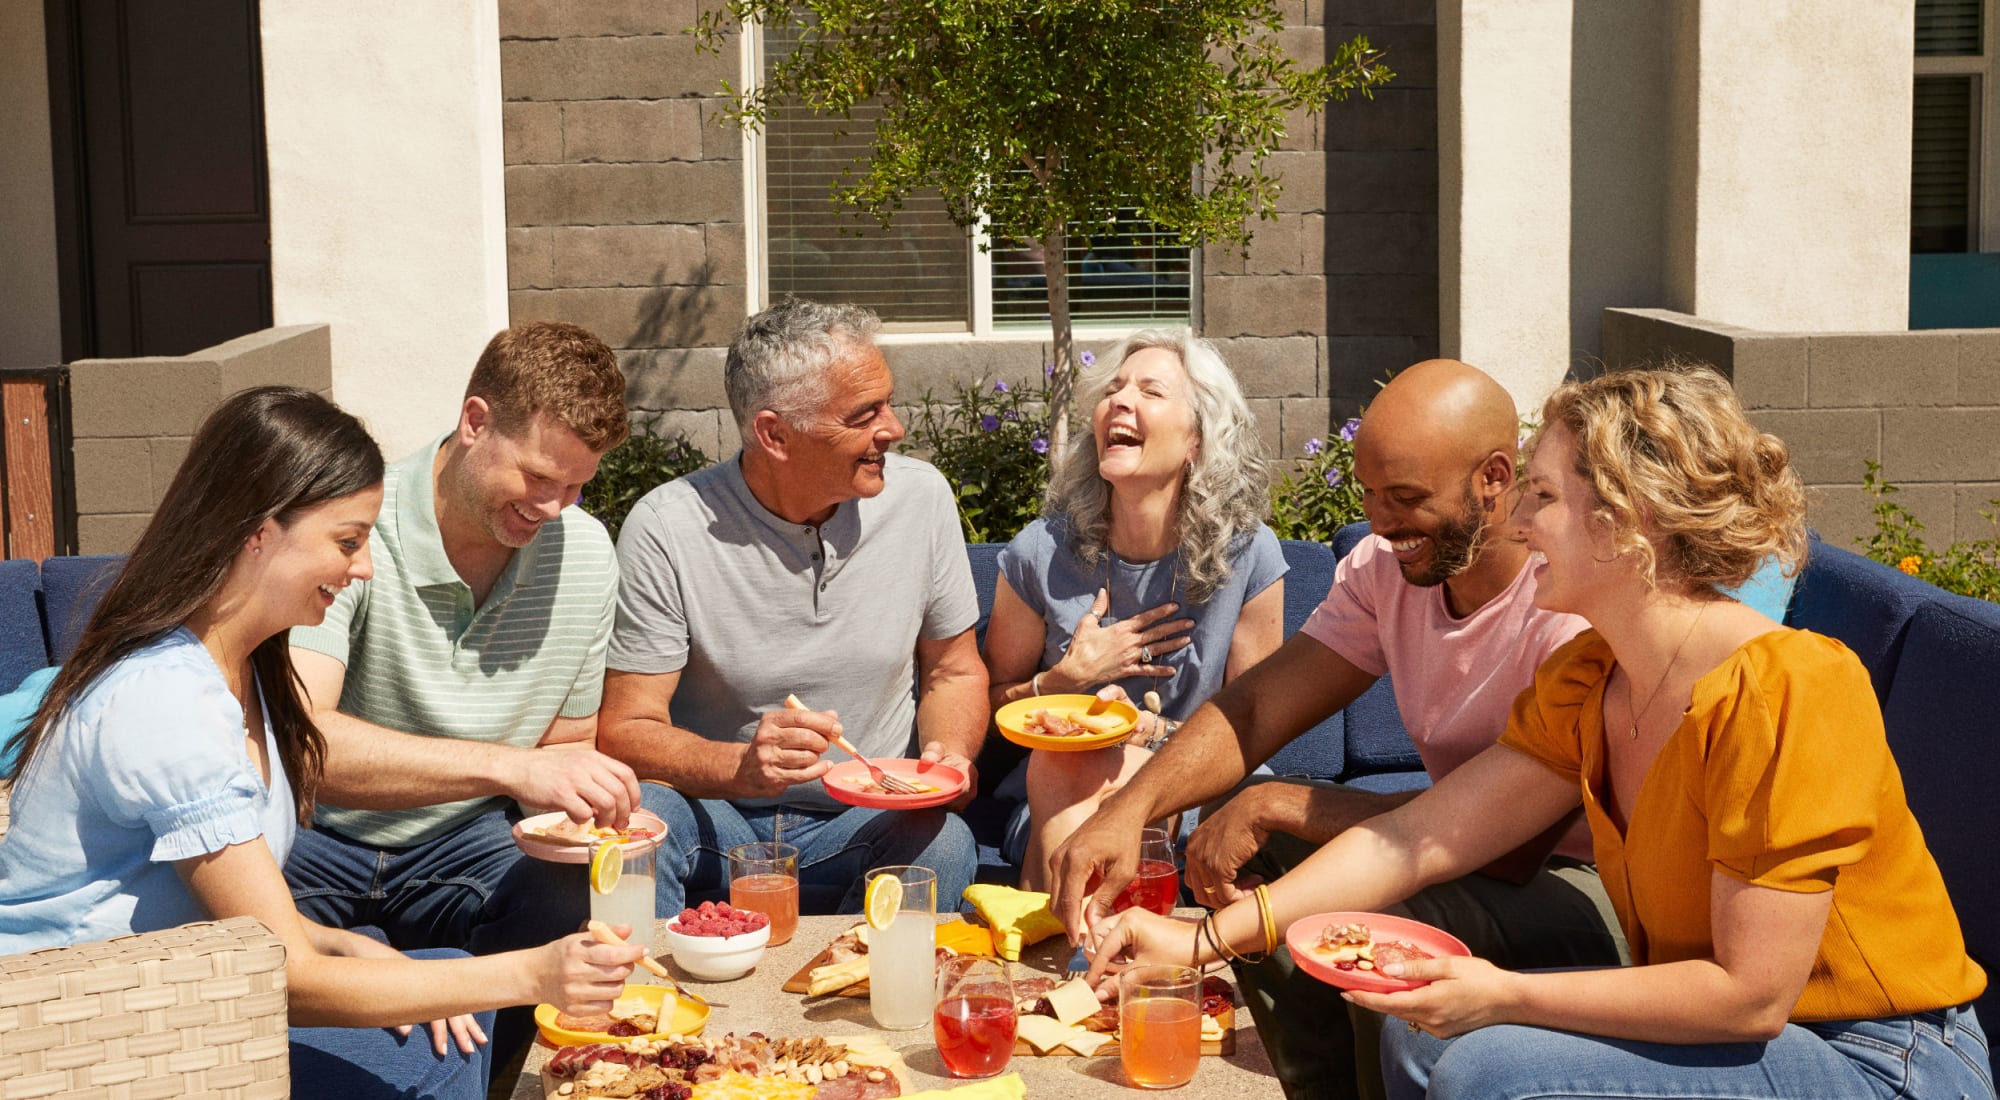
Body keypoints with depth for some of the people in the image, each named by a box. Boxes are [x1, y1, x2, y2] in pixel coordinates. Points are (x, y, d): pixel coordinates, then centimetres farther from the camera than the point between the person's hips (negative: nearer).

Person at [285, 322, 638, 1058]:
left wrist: (582, 813, -12)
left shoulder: (583, 551, 0)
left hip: (465, 844, 4)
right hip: (320, 839, -4)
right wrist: (508, 766, -41)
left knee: (581, 911, -28)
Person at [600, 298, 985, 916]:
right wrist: (743, 767, -31)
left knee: (942, 843, -30)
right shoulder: (665, 530, -13)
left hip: (866, 821, 2)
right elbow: (627, 730, -11)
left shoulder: (921, 499, -2)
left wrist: (950, 755, -12)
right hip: (714, 814, -2)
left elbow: (953, 671, 11)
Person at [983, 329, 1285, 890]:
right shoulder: (1041, 554, -5)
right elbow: (993, 704, 8)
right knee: (1057, 760, -33)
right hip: (1059, 795, 1)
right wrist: (1070, 677, -11)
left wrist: (1151, 730, -16)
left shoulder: (1249, 556, -6)